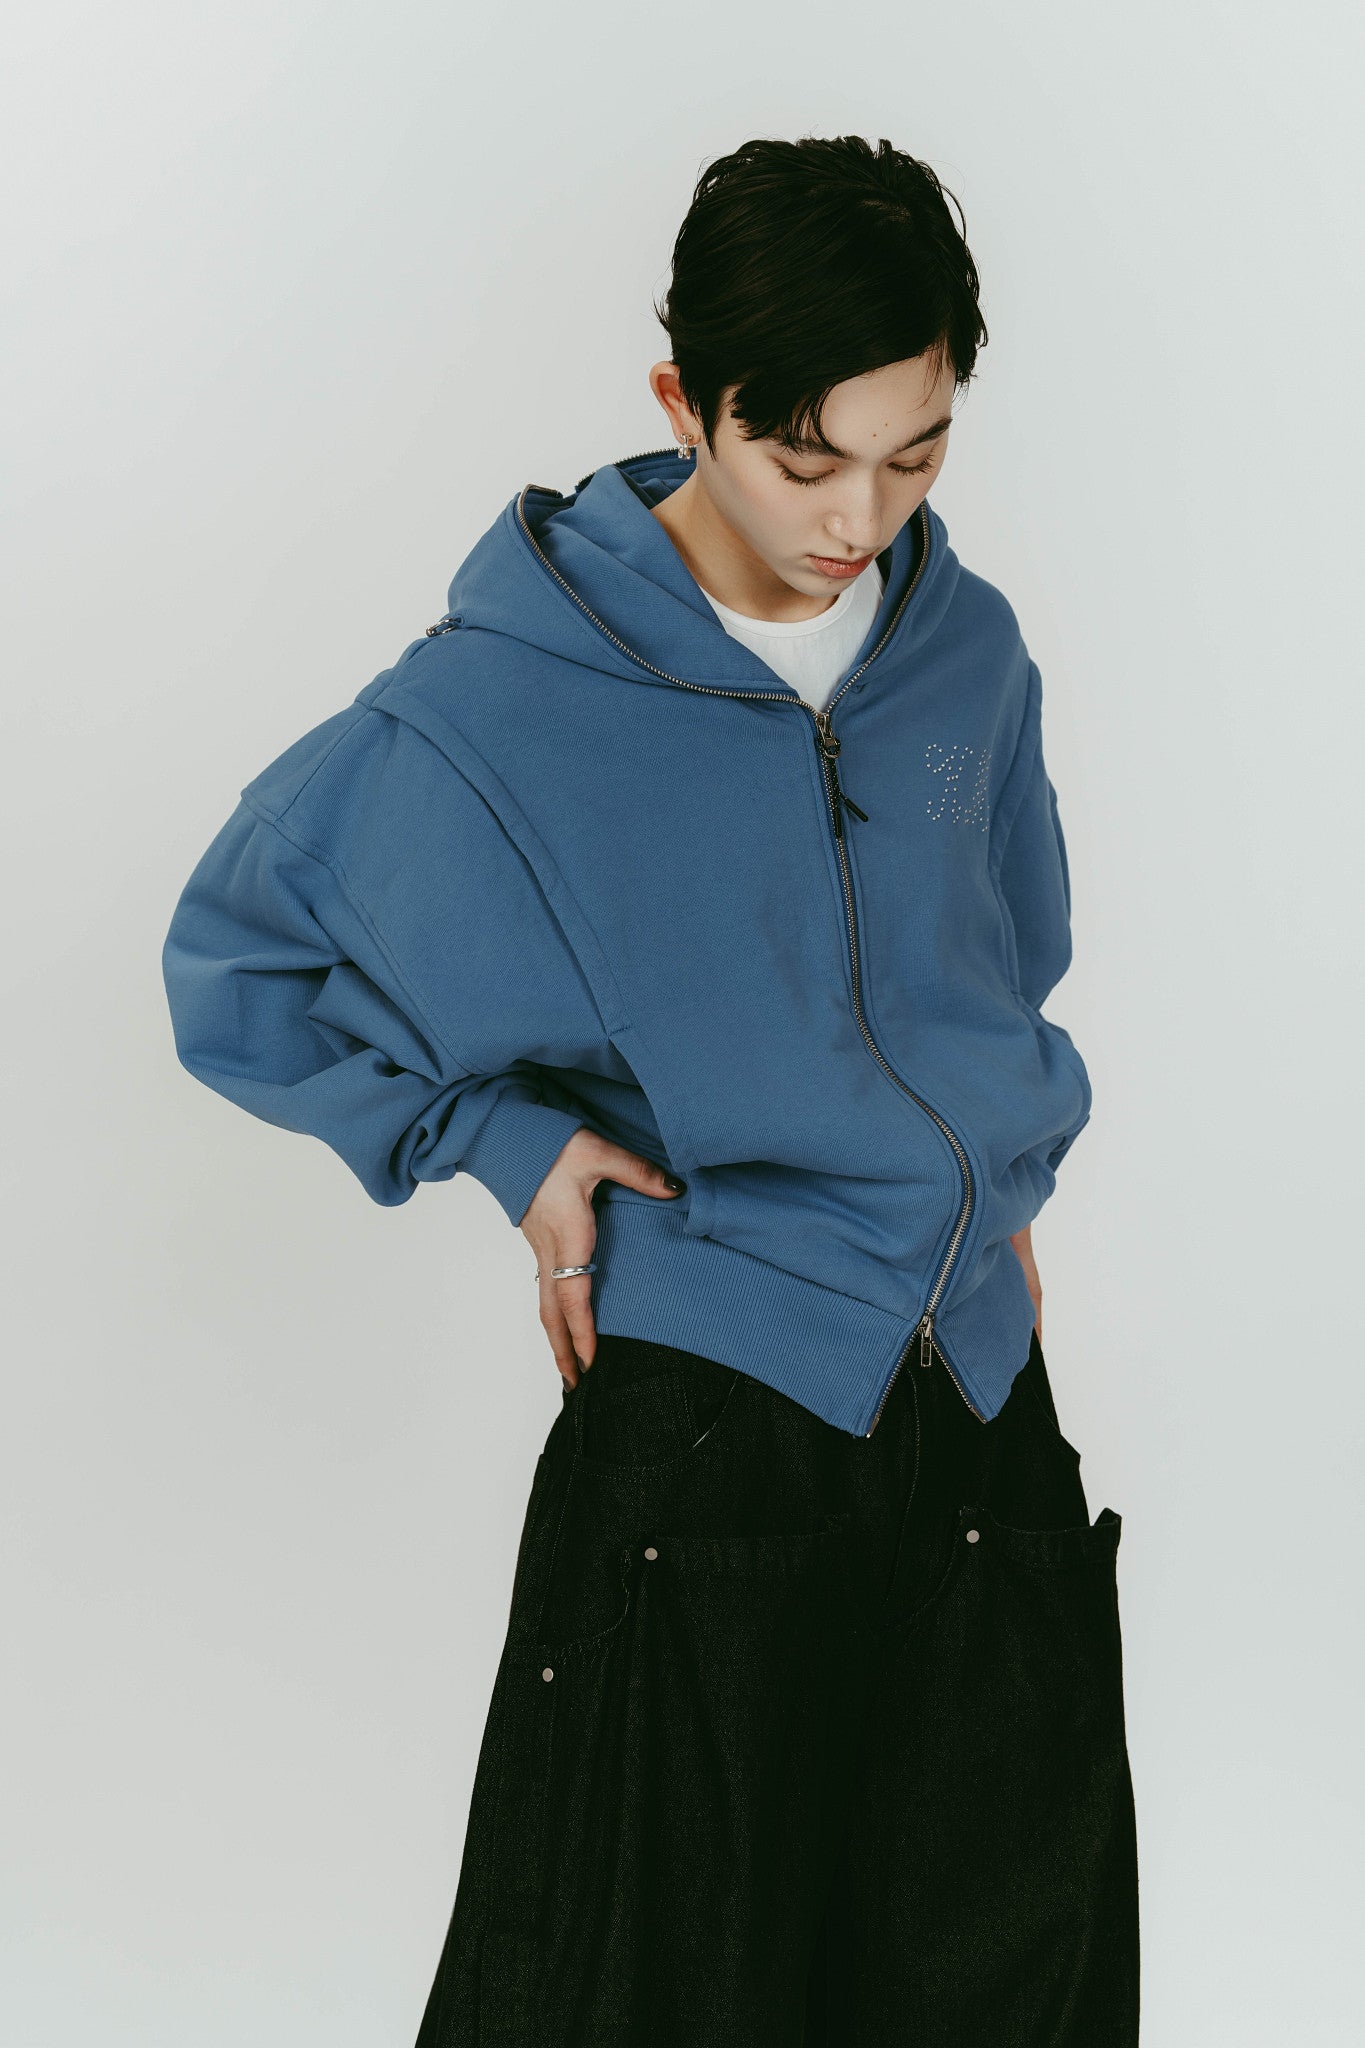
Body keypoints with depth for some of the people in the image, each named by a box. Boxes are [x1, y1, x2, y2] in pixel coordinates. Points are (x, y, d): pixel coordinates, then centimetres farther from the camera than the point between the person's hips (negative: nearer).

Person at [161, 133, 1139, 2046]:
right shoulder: (500, 704, -13)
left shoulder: (968, 648, 3)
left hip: (980, 1379, 5)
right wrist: (503, 1137, -8)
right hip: (701, 1402, -5)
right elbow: (231, 963, -2)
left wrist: (1000, 1177, 11)